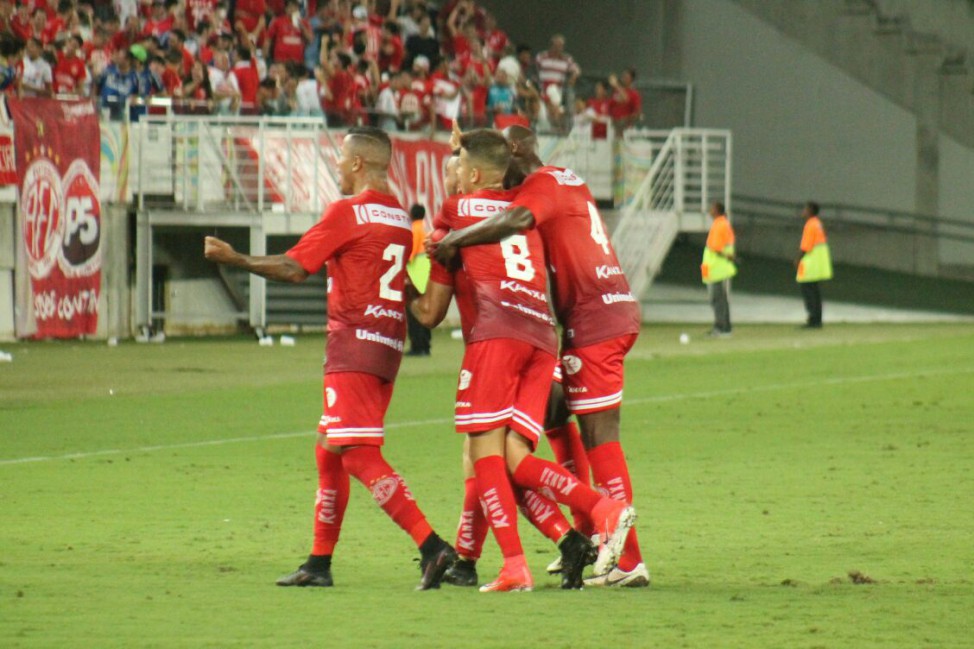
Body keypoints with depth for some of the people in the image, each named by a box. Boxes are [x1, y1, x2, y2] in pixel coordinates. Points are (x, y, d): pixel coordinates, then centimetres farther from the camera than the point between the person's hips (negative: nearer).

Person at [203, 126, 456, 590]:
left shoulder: (346, 212, -9)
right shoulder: (400, 217, 14)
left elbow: (294, 268, -10)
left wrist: (234, 259, -1)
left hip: (354, 343, -9)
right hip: (389, 343, 9)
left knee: (360, 456, -12)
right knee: (329, 450, 15)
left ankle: (431, 546, -23)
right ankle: (319, 564, 16)